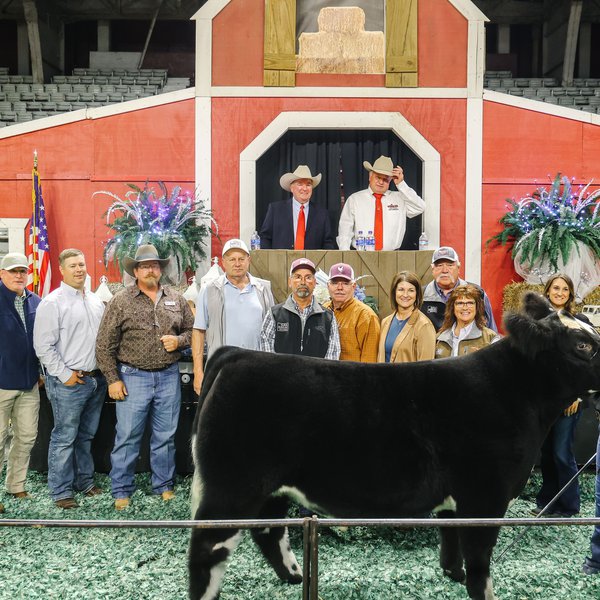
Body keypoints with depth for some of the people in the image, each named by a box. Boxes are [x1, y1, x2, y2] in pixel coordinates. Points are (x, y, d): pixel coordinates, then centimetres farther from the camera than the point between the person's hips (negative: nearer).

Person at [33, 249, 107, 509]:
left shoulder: (96, 302, 13)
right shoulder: (52, 303, -9)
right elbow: (43, 346, -13)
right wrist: (65, 375, -14)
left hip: (96, 379, 7)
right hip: (69, 382, -6)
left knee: (86, 436, 17)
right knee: (64, 438, 0)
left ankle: (85, 480, 30)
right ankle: (61, 491, 10)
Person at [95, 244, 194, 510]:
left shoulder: (176, 299, 7)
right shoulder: (121, 301, -3)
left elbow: (192, 329, 15)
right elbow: (104, 345, -3)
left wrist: (179, 340, -7)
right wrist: (113, 379, -7)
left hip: (168, 376, 3)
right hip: (133, 377, -3)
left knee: (165, 436, 11)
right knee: (127, 436, 2)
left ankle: (164, 485, 26)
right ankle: (121, 490, 15)